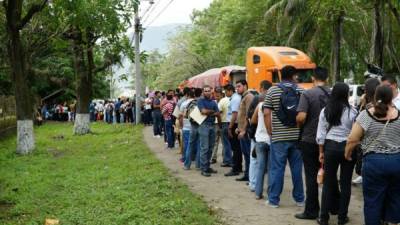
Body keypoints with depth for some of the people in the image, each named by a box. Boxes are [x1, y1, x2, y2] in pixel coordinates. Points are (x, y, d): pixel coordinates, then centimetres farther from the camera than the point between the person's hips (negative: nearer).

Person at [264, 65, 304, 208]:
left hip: (279, 137, -2)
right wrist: (303, 130, 10)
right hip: (297, 136, 2)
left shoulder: (272, 91, -1)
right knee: (297, 168, 10)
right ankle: (299, 199, 18)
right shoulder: (301, 91, 3)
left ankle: (273, 200, 7)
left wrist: (270, 132, 2)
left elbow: (267, 113, -6)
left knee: (276, 168, 3)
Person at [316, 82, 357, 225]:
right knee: (345, 183, 9)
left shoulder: (325, 111, 0)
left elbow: (321, 134, 1)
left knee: (328, 183, 8)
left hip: (330, 147, 2)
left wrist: (321, 152, 10)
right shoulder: (352, 111, -6)